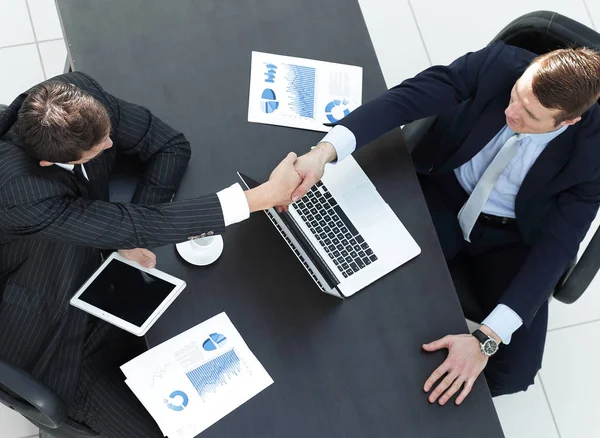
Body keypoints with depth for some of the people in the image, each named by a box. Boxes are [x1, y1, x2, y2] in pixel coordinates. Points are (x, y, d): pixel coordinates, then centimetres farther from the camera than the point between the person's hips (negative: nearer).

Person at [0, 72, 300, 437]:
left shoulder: (81, 95, -20)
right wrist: (262, 197, -39)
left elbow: (171, 145, -8)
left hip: (94, 272, 6)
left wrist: (133, 233, -20)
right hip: (48, 334, -6)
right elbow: (133, 227, -38)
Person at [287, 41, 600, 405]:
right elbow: (404, 99, -30)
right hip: (445, 194, 1)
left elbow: (555, 247, -26)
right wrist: (326, 150, -48)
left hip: (511, 235, -1)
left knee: (513, 371, -16)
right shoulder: (498, 64, -25)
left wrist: (486, 339, -36)